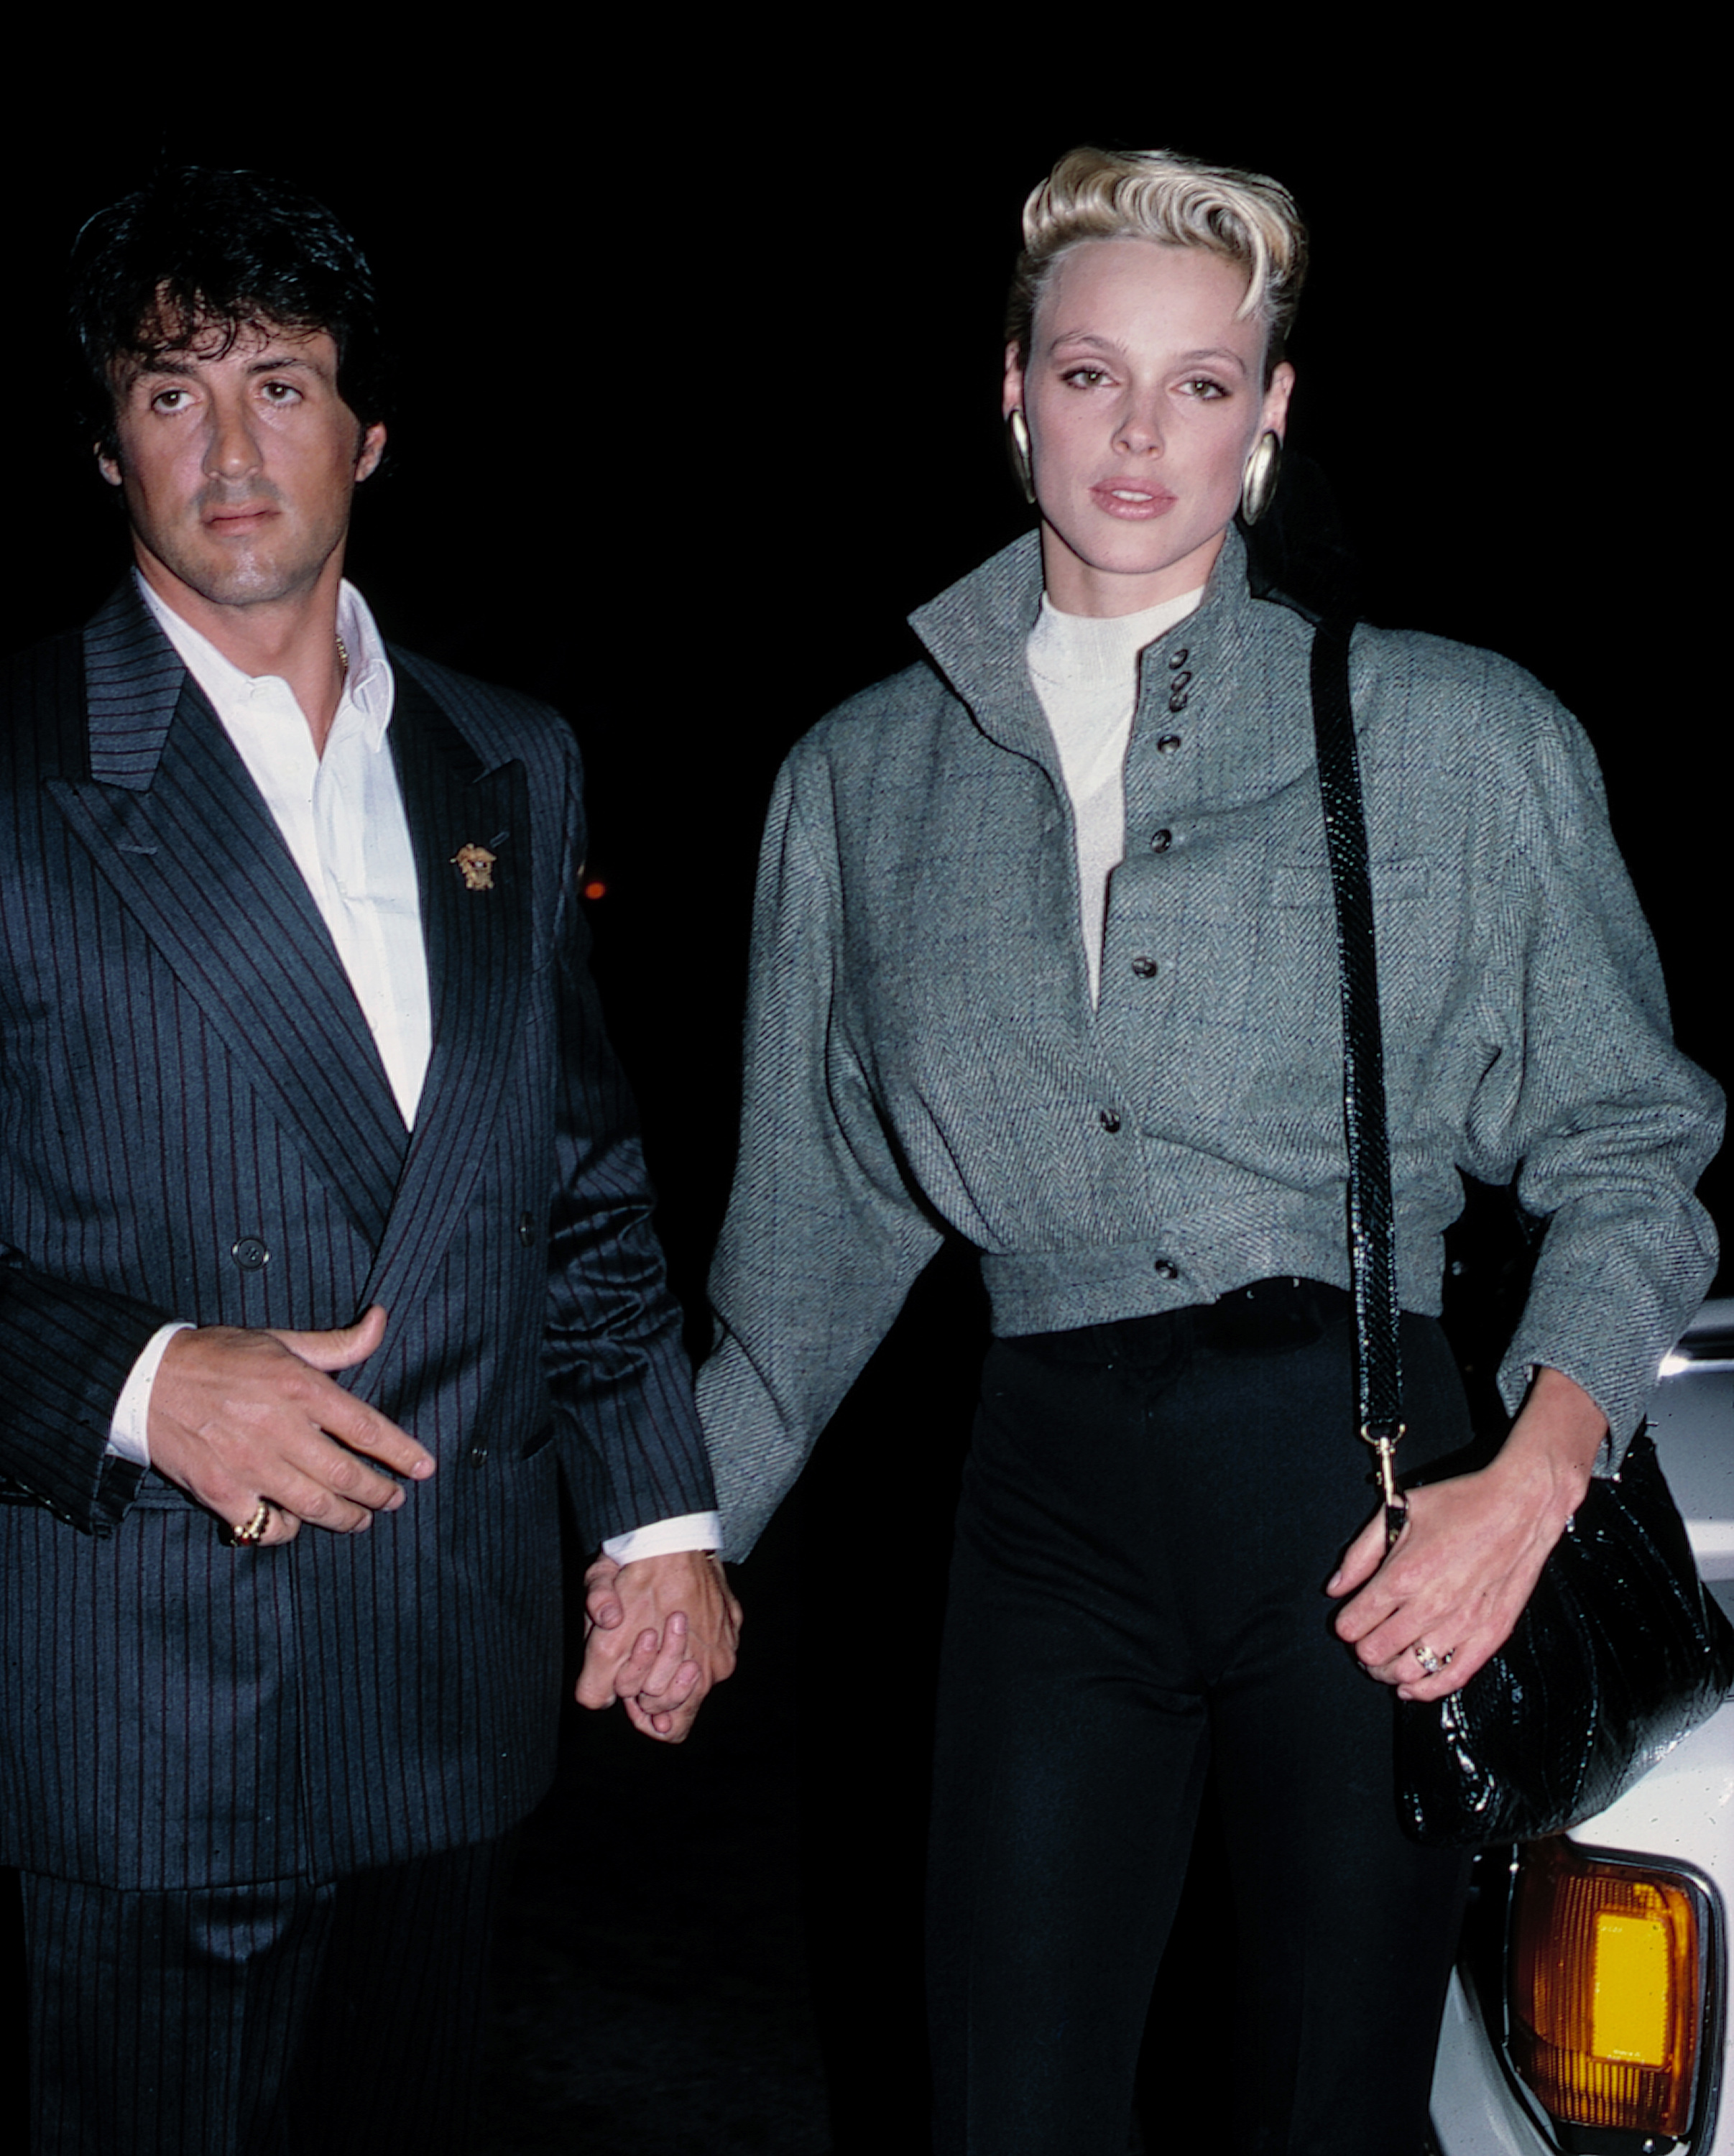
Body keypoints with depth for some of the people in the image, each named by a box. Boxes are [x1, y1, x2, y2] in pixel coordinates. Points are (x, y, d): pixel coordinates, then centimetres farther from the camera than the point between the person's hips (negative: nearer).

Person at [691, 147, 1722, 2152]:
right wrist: (686, 1529, 16)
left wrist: (1532, 1479, -9)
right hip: (1053, 1495, 2)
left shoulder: (1461, 738, 3)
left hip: (1361, 1481, -1)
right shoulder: (864, 776, 11)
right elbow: (819, 1205, 17)